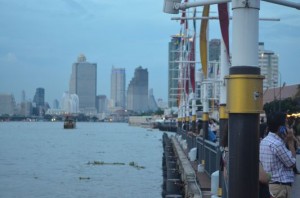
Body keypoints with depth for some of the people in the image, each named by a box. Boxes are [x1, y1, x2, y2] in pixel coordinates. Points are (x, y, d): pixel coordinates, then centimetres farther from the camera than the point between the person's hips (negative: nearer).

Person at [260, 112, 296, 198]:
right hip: (280, 186, -10)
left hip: (268, 184, 10)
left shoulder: (264, 141, 10)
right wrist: (291, 141, -6)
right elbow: (292, 163, -10)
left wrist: (286, 141, 11)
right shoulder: (277, 143, -19)